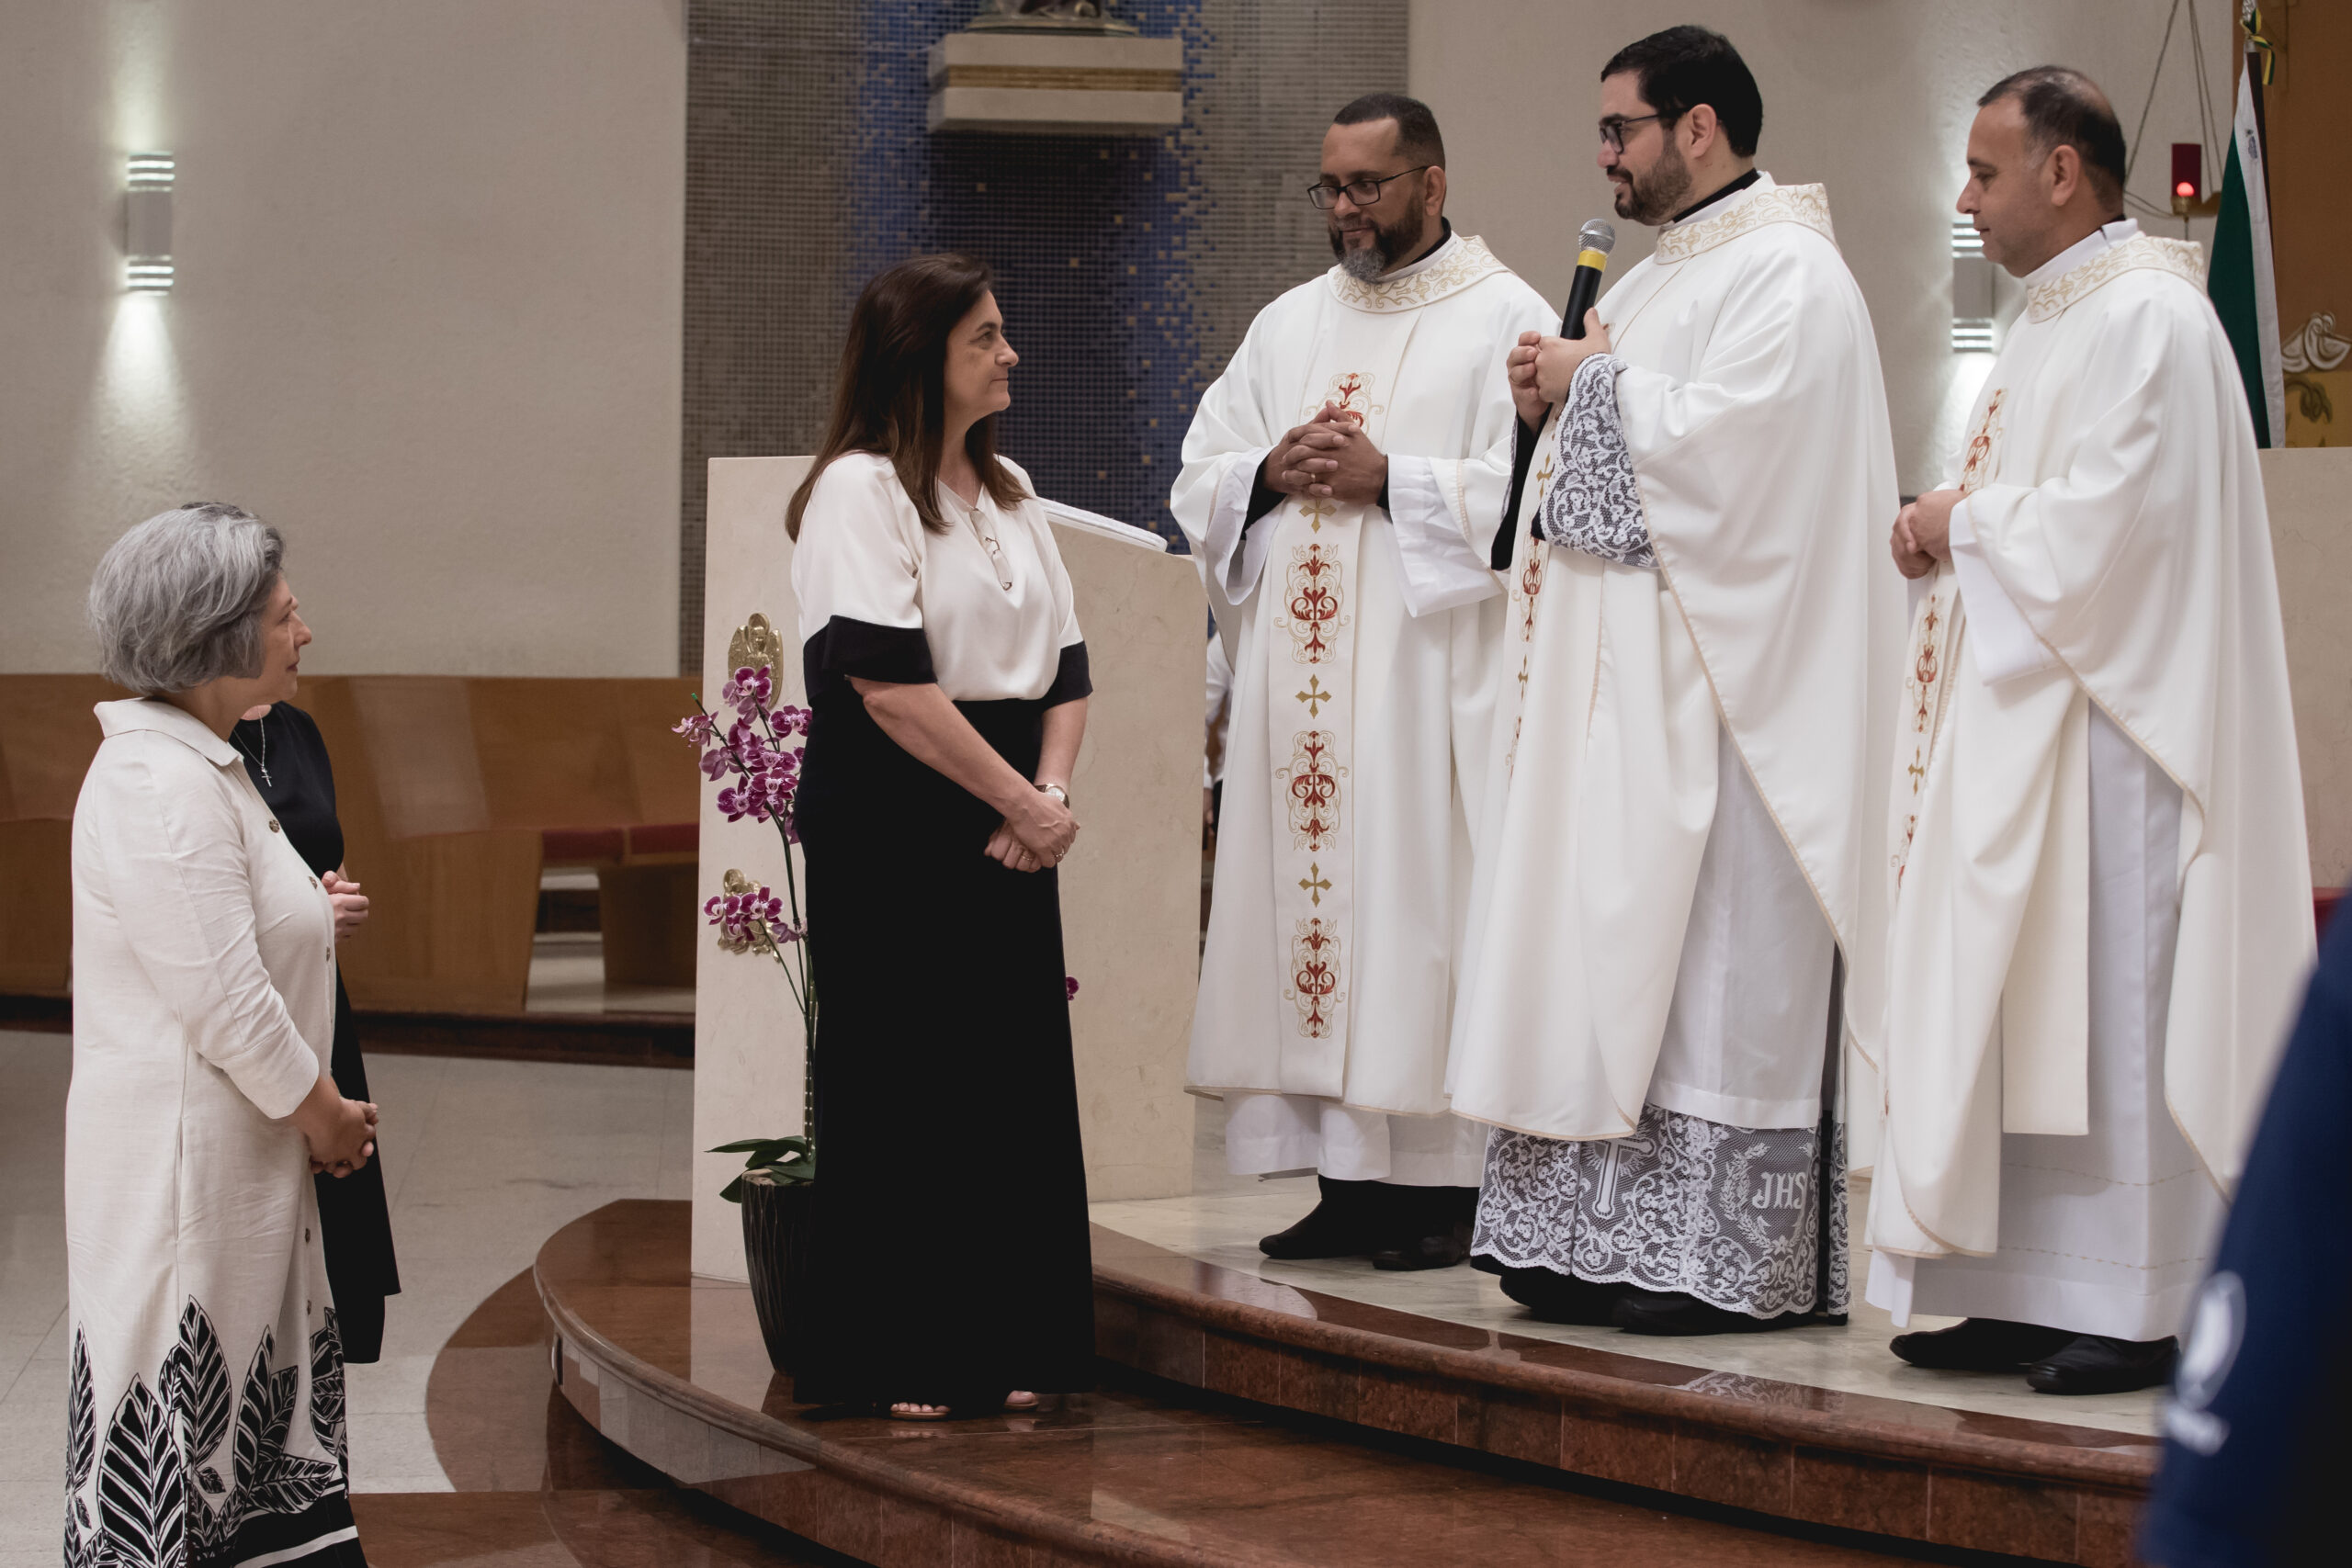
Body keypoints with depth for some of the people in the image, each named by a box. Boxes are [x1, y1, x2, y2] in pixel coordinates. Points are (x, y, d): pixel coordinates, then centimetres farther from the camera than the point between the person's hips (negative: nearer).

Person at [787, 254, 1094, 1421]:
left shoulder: (1009, 495, 16)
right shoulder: (859, 488, -8)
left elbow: (1064, 666, 14)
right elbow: (889, 683, -17)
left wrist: (1051, 793, -4)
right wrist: (1020, 801, -14)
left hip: (1004, 821, 7)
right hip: (889, 826, -7)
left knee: (1015, 1074, 5)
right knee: (902, 1087, -3)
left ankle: (1001, 1350, 14)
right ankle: (888, 1359, 6)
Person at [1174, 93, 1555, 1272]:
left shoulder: (1504, 319, 0)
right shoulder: (1289, 324, 18)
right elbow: (1200, 476, 16)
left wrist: (1390, 482, -16)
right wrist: (1270, 475, -4)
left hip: (1426, 676, -6)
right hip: (1297, 677, 6)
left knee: (1422, 898, -8)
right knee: (1309, 899, 3)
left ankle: (1444, 1185, -4)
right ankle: (1348, 1183, 8)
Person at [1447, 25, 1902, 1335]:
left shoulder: (1788, 276, -10)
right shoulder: (1658, 277, 21)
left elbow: (1728, 440, -23)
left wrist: (1598, 386, -10)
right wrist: (1554, 405, 5)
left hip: (1721, 679, -10)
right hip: (1619, 687, 10)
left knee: (1713, 951, -8)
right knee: (1609, 941, 7)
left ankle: (1732, 1258, -5)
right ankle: (1605, 1240, 9)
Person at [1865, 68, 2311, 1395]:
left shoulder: (2144, 319, -14)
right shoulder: (2060, 317, 18)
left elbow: (2101, 527, -22)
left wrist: (1963, 523, -8)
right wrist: (1949, 530, 6)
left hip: (2100, 727, -10)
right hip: (2020, 727, 10)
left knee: (2107, 1008, -7)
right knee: (2019, 1014, 9)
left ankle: (2139, 1310, -2)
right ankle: (2032, 1297, 13)